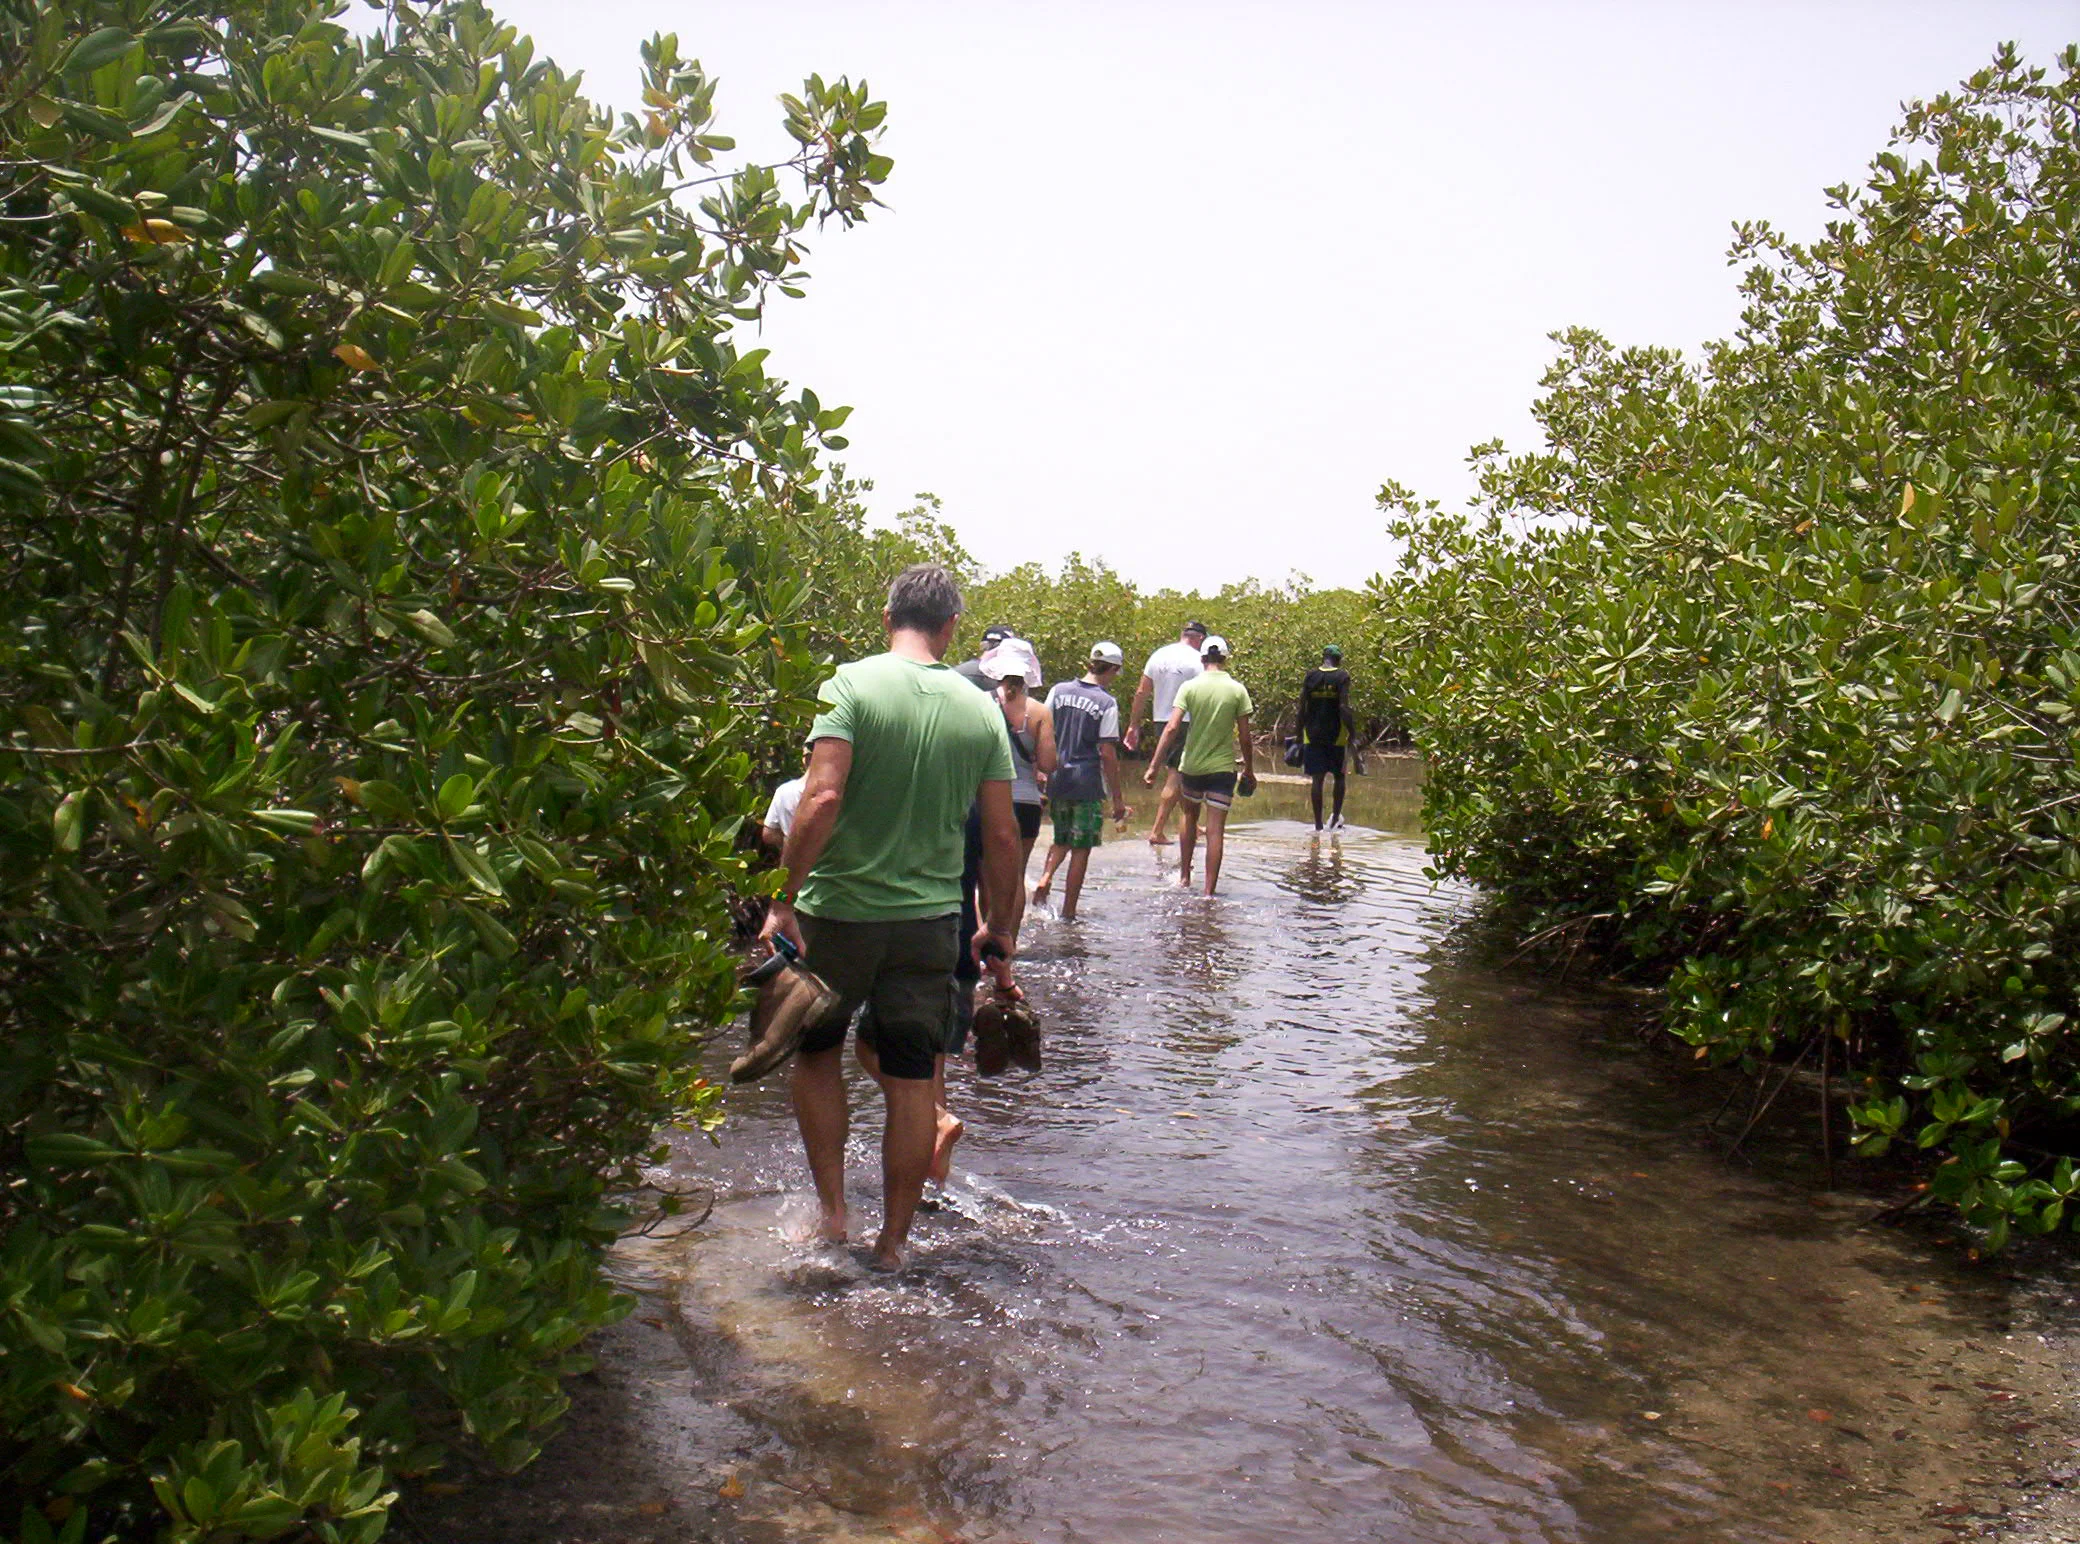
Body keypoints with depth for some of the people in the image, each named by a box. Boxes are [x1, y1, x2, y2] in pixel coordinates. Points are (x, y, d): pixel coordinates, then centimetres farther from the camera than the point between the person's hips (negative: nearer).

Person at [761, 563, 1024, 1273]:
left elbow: (822, 799, -21)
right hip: (930, 919, 2)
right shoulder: (981, 710, 1)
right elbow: (1002, 837, 2)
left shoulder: (851, 684, -9)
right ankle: (892, 1243, 20)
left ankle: (831, 1208, 20)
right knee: (912, 1081, 10)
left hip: (839, 908, -2)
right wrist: (1000, 933, 13)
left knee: (817, 1051, 21)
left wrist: (784, 901, -15)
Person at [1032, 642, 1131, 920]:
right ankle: (1068, 913, 9)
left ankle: (1044, 879, -2)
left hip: (1056, 779, 5)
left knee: (1061, 839, 23)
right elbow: (1107, 754, -10)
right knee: (1081, 849, 6)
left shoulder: (1059, 690, 3)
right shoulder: (1107, 702, -9)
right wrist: (1117, 798, -4)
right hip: (1087, 783, -4)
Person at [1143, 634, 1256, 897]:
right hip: (1222, 767, -1)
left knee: (1190, 817, 24)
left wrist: (1154, 765, -12)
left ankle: (1185, 876, 30)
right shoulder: (1238, 690, -4)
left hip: (1191, 766, 1)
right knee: (1215, 830, -1)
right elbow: (1245, 737, -3)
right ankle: (1209, 890, -3)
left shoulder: (1189, 687, -5)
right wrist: (1249, 770, 10)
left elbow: (1172, 727, -13)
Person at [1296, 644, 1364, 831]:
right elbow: (1344, 708, -12)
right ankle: (1336, 819, 18)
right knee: (1339, 776, 16)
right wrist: (1353, 737, -10)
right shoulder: (1342, 676, -4)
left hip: (1313, 734, 2)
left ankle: (1318, 824, 3)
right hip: (1336, 734, -2)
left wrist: (1300, 735, 10)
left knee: (1317, 779, 4)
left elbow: (1302, 707, 3)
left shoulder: (1311, 675, 4)